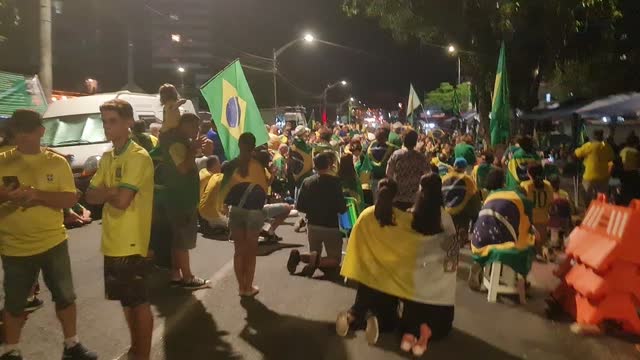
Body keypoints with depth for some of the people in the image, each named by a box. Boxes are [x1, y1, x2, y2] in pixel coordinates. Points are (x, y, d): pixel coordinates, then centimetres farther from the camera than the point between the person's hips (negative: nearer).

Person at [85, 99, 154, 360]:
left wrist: (104, 191, -3)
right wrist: (111, 192, -11)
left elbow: (122, 200, -23)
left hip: (131, 243, -8)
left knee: (140, 302, 4)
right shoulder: (107, 157, 12)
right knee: (126, 300, 19)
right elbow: (90, 196, 8)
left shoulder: (138, 157, -15)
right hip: (113, 242, 8)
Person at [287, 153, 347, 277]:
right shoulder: (335, 181, -13)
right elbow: (341, 208, -15)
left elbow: (299, 206, 3)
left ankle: (298, 256, -6)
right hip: (330, 226, -4)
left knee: (314, 255, 25)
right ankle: (318, 261, -20)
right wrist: (344, 208, 8)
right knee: (335, 260, 11)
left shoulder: (307, 181, 0)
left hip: (312, 225, 5)